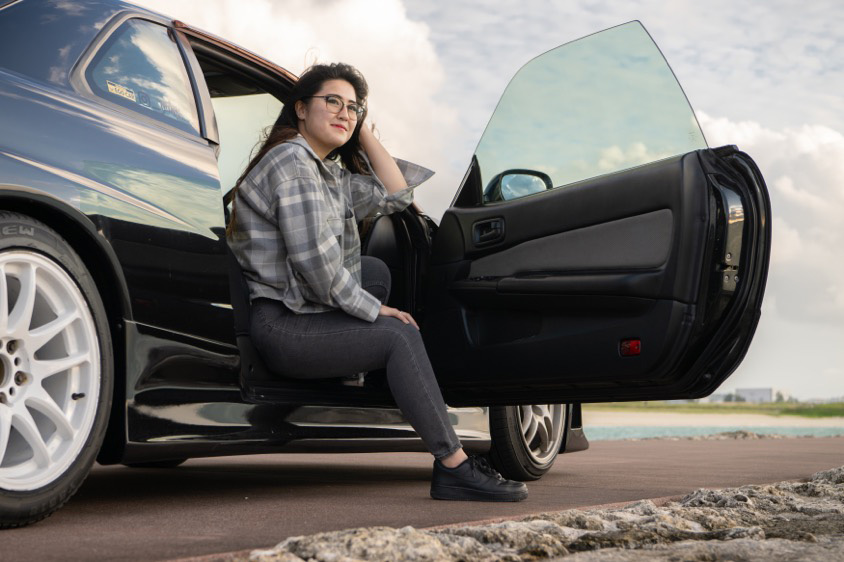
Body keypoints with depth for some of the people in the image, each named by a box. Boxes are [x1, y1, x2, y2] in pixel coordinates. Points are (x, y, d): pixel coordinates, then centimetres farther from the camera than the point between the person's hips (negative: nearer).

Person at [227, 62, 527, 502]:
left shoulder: (330, 171, 16)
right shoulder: (292, 160, -14)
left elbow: (396, 194, 12)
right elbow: (313, 258, -22)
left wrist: (362, 130, 11)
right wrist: (372, 309, -14)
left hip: (304, 312, 10)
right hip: (278, 326, -10)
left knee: (375, 270, 21)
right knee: (398, 334, -17)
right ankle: (454, 469, -17)